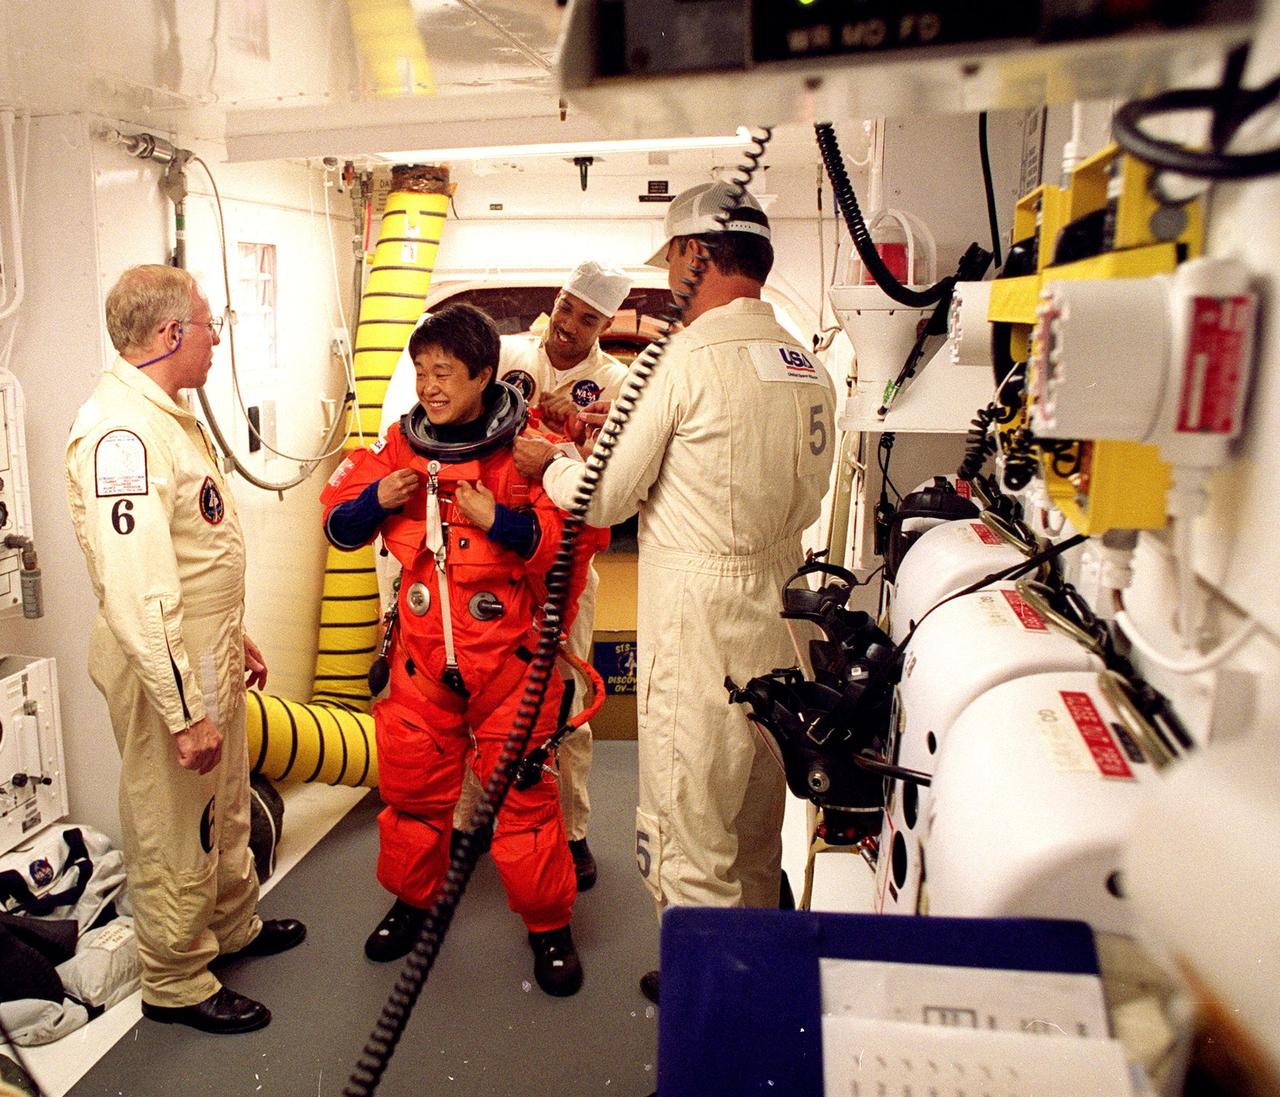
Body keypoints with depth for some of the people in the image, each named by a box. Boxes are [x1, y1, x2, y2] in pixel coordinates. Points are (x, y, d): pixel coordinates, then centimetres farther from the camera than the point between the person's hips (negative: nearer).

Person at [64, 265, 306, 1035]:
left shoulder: (171, 416, 10)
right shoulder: (121, 430, -24)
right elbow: (137, 590, -30)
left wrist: (236, 635, 21)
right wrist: (184, 712, -27)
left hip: (210, 655, 10)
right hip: (166, 669, -10)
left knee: (226, 808, 25)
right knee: (175, 833, 9)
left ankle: (235, 926, 46)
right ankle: (175, 982, 29)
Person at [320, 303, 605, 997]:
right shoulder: (400, 446, 3)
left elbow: (574, 537, -13)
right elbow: (339, 526, 10)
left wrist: (499, 520, -23)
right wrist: (376, 500, -9)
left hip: (508, 650, -4)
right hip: (422, 650, 4)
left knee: (522, 785, 3)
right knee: (412, 778, 15)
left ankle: (548, 923, 24)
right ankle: (411, 899, 40)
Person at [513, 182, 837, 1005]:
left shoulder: (689, 357, -13)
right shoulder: (809, 368, 8)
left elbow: (605, 499, -10)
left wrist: (548, 463, 10)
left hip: (697, 623, -8)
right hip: (773, 620, 8)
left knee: (689, 822, 7)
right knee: (754, 821, 21)